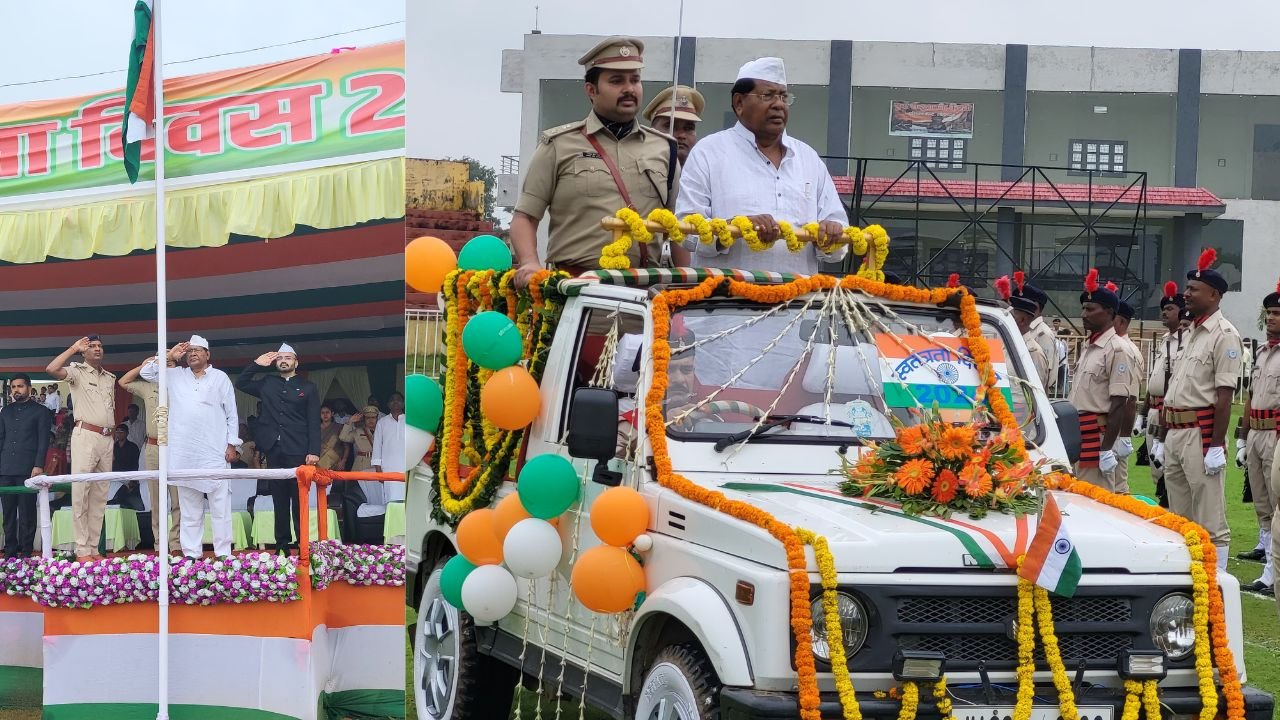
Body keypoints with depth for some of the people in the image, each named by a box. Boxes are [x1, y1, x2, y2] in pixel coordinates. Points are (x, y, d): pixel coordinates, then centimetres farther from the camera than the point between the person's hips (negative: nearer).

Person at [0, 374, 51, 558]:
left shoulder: (40, 411, 6)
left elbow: (43, 441, -1)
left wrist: (38, 466, -12)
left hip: (27, 469, -4)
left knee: (26, 513, -5)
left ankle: (26, 552, -3)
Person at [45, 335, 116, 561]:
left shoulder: (110, 378, 19)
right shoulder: (77, 372, 1)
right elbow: (51, 369, -17)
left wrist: (113, 427, 15)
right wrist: (73, 348, -10)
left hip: (106, 438, 6)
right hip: (85, 435, -6)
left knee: (100, 495, 6)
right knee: (81, 492, -8)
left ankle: (93, 548, 9)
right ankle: (82, 550, -9)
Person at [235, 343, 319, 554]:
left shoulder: (308, 387, 8)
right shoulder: (267, 384, 17)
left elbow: (314, 422, 2)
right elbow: (240, 384, 23)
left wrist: (314, 451, -8)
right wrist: (256, 365, 11)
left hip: (298, 450, -3)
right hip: (274, 450, 3)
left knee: (299, 499, -4)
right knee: (279, 500, 4)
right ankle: (282, 545, 6)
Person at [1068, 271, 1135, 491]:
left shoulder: (1116, 350, -13)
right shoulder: (1087, 347, 15)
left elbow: (1119, 404, -18)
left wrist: (1107, 450, -21)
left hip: (1098, 436, -9)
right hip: (1078, 436, 9)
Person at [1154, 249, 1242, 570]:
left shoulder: (1224, 335, -10)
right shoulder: (1192, 333, 18)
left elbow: (1224, 395, -16)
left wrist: (1217, 446, -20)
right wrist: (1164, 438, 19)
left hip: (1201, 433, -9)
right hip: (1176, 432, 9)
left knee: (1210, 519, -7)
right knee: (1179, 516, 14)